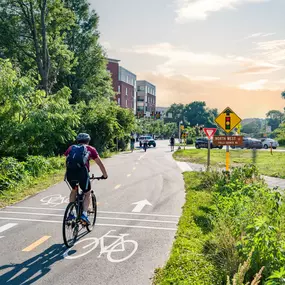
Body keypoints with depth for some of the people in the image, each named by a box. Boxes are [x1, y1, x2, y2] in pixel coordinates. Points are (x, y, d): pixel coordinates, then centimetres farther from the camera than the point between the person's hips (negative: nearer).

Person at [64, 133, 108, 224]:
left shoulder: (71, 148, 27)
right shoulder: (90, 149, 20)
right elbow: (100, 164, 25)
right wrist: (105, 175, 38)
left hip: (70, 172, 3)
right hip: (82, 172, -3)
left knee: (74, 190, 30)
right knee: (87, 194, 18)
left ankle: (70, 213, 24)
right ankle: (84, 214, 1)